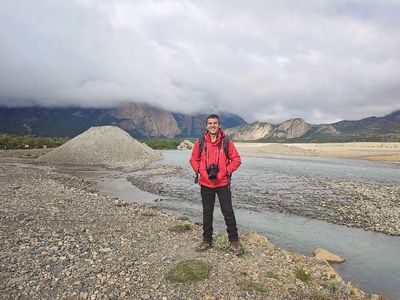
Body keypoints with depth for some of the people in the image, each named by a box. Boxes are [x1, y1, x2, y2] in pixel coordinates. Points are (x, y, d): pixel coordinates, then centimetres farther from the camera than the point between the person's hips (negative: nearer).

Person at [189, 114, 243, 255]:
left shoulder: (226, 142, -5)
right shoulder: (200, 143, 0)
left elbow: (236, 160, -2)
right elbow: (193, 159, 8)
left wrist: (225, 172, -11)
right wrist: (201, 171, -7)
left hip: (223, 183, -2)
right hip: (205, 184, 2)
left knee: (228, 212, 2)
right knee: (207, 213, 14)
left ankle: (234, 241, 18)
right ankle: (207, 240, 30)